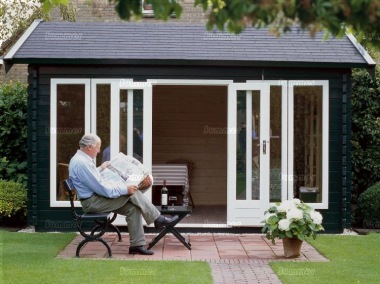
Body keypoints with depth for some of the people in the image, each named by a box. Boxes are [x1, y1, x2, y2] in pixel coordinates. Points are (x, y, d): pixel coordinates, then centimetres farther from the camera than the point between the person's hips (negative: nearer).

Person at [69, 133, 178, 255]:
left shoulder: (79, 159, 11)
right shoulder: (82, 163, -23)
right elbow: (103, 189, -23)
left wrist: (100, 168, 29)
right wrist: (126, 189, -17)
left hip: (95, 196, 10)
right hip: (93, 202, -10)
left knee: (133, 208, -2)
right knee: (133, 193, -15)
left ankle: (137, 245, -1)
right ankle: (158, 219, -3)